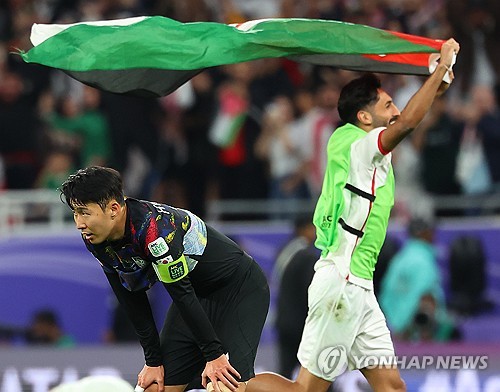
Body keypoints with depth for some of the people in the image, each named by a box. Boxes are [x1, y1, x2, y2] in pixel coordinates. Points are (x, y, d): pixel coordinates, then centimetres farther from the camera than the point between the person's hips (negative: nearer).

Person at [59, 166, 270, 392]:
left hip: (239, 290, -8)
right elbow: (134, 303, 0)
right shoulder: (97, 241, -9)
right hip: (197, 294, 8)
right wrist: (153, 362, 0)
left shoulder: (153, 227, -33)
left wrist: (214, 355, -23)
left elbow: (182, 294, -28)